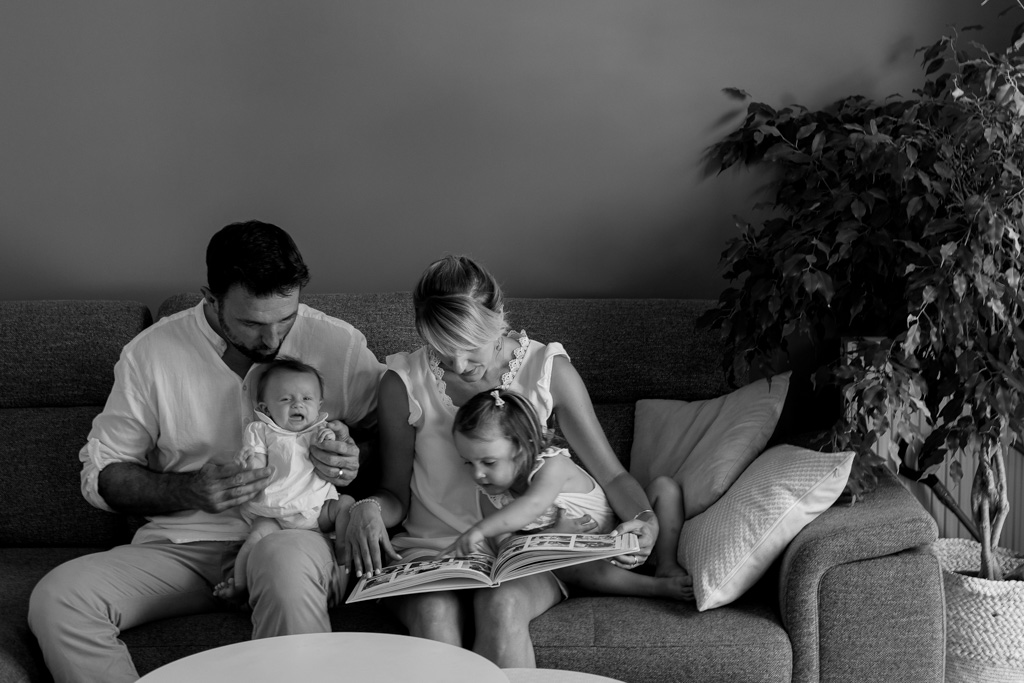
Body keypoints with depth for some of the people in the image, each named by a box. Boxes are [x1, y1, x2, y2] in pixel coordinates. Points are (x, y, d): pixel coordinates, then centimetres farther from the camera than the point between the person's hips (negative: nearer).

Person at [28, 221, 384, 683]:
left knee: (286, 559, -39)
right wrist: (191, 490, -15)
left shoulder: (339, 344, -3)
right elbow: (100, 476, 3)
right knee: (56, 600, -22)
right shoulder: (152, 353, -2)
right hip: (183, 545, 2)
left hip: (298, 534, -2)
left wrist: (354, 462, -16)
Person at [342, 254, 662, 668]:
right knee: (433, 611, -35)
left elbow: (611, 475, 2)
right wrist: (369, 509, -15)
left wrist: (645, 520, -17)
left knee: (502, 605, -35)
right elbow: (396, 493, 8)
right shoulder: (404, 383, -3)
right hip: (429, 551, 0)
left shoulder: (549, 371, -3)